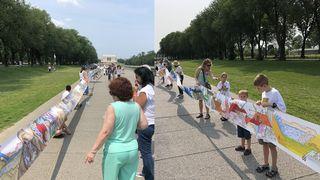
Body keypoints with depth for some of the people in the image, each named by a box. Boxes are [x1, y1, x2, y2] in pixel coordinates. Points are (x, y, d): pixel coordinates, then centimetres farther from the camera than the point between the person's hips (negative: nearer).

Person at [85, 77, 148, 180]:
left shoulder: (113, 108, -18)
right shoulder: (136, 106, -3)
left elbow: (105, 132, -20)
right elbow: (144, 125, 5)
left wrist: (93, 151, -13)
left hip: (115, 152, -5)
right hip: (132, 150, 5)